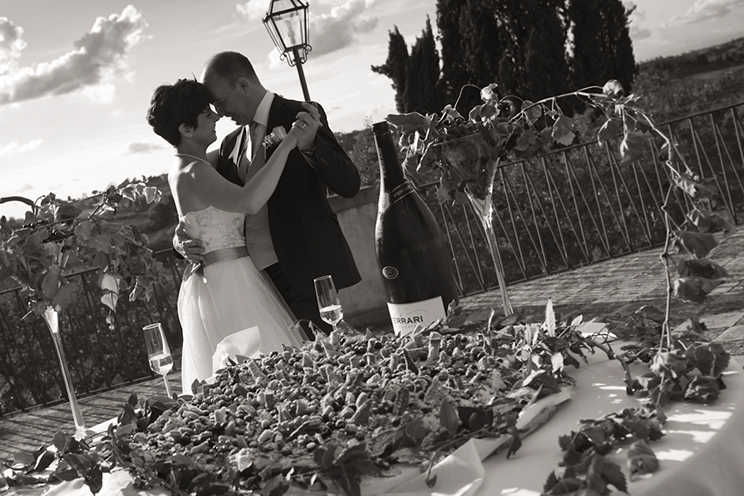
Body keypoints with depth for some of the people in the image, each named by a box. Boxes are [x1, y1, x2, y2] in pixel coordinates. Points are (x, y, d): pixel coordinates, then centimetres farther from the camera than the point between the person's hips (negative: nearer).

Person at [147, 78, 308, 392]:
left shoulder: (185, 167, 14)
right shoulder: (193, 174, -17)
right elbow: (249, 202, -34)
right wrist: (287, 143, -31)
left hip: (209, 281, 10)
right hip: (230, 281, -10)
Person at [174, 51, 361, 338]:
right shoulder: (231, 144, 18)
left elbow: (349, 185, -9)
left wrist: (309, 146, -26)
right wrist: (183, 238, 3)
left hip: (301, 274, -6)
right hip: (254, 279, 6)